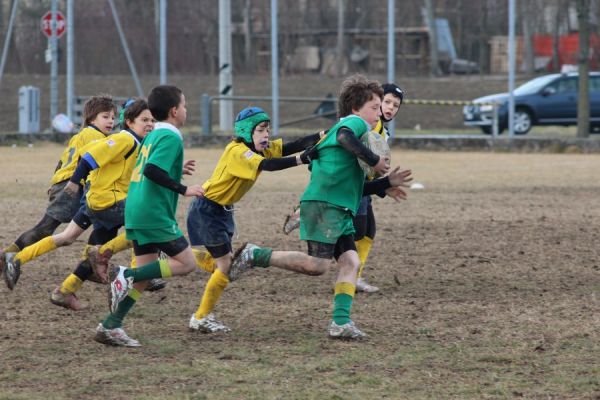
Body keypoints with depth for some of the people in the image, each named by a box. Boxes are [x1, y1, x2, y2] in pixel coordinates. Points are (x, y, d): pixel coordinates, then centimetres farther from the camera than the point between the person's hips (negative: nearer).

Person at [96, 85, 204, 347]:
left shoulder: (153, 136, 17)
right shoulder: (171, 138, -11)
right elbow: (152, 171, -24)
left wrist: (177, 171, 31)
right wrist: (184, 190, -19)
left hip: (136, 214, 9)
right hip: (155, 214, -9)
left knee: (145, 273, 11)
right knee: (186, 263, -2)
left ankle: (110, 327, 5)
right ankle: (127, 275, -14)